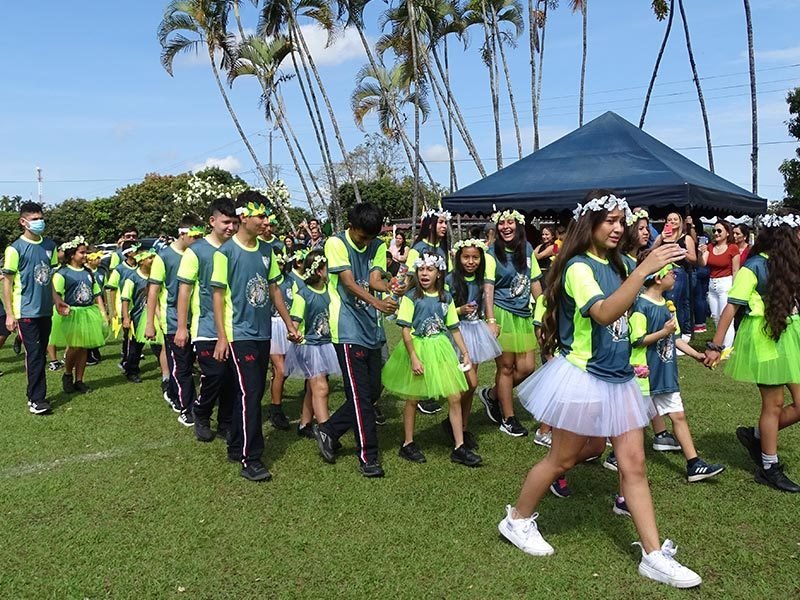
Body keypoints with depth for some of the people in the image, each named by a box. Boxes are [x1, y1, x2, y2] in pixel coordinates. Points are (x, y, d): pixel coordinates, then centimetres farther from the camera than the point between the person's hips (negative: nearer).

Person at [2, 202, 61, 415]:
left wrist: (56, 300, 12)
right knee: (34, 354, -6)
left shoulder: (49, 245, 8)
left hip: (45, 310, 6)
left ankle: (34, 394, 22)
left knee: (40, 354, 11)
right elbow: (7, 282, -7)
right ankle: (36, 399, 0)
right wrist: (9, 314, -11)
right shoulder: (15, 248, -9)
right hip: (26, 311, -6)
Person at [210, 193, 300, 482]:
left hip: (263, 333, 6)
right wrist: (221, 337, -12)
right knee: (250, 394, -7)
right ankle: (250, 460, 1)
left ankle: (236, 448, 26)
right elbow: (218, 295, -8)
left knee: (253, 393, 12)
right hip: (240, 334, -6)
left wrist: (289, 324, 14)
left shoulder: (266, 250, 8)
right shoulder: (226, 252, -10)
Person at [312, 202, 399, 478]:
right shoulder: (336, 243, -8)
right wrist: (376, 302, -37)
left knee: (373, 391, 10)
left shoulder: (378, 247, 10)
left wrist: (391, 288, -27)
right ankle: (368, 456, 4)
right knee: (360, 394, -6)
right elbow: (349, 282, -20)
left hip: (372, 329, 7)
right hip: (348, 329, -7)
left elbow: (374, 279, -4)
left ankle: (328, 430, 26)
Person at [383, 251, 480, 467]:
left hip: (441, 349, 4)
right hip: (418, 348, -4)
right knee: (412, 399, 8)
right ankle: (408, 444, 23)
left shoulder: (446, 298, 5)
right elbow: (406, 330, -11)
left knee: (455, 397, 0)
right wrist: (413, 358, -17)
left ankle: (459, 447, 10)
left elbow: (454, 328, 10)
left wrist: (465, 352, 6)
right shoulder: (411, 297, -8)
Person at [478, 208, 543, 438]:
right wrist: (491, 320, -21)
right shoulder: (492, 253, -7)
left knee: (527, 367, 3)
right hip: (502, 313, -5)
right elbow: (488, 288, -13)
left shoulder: (527, 249, 7)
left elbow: (535, 282, 12)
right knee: (506, 366, 2)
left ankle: (491, 395, 25)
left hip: (523, 314, 5)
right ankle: (508, 419, 14)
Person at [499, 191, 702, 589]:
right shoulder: (578, 267, -16)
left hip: (617, 379, 7)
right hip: (584, 377, -7)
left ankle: (654, 556, 12)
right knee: (563, 459, 8)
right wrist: (644, 270, -39)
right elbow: (603, 313, -35)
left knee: (634, 463, 6)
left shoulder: (614, 265, 9)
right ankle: (517, 520, 29)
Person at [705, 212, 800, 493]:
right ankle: (769, 469, 18)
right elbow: (731, 307, -13)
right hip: (765, 339, -7)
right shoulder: (754, 267, -12)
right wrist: (715, 346, -14)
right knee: (774, 404, 2)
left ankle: (756, 436, 25)